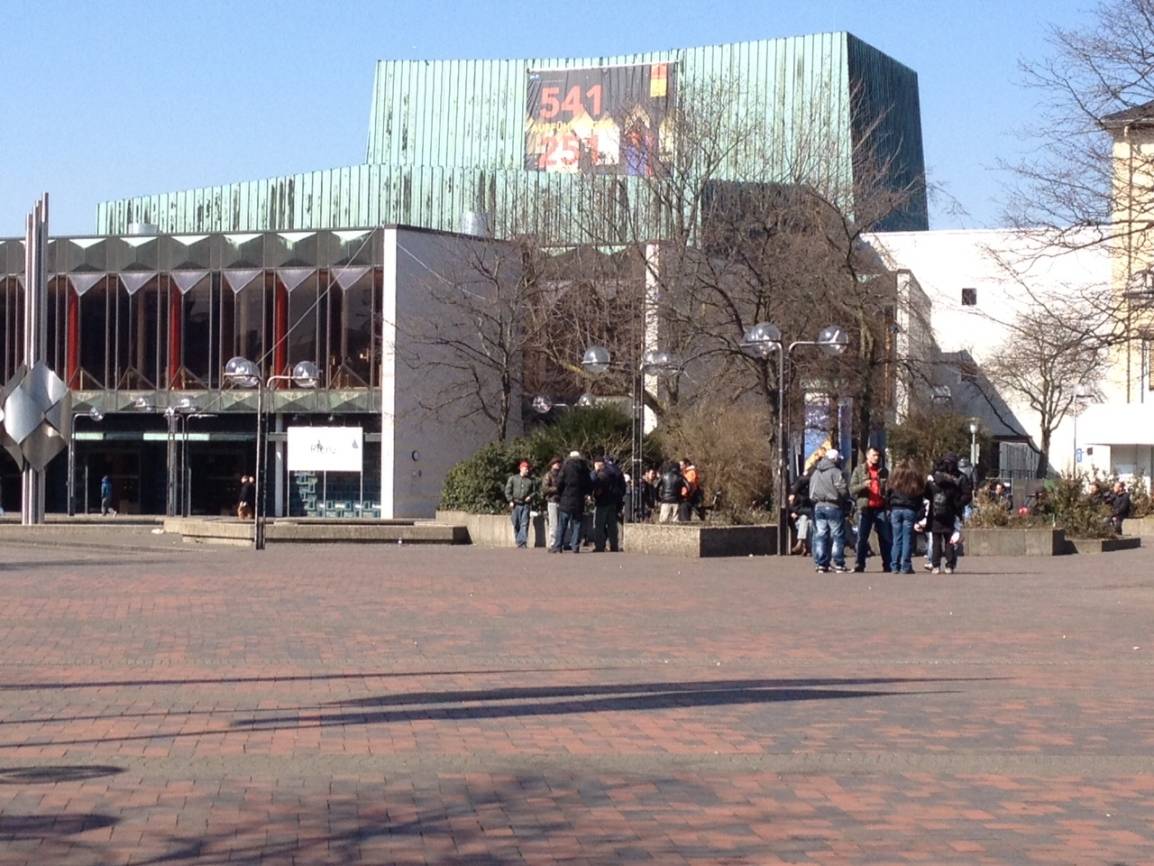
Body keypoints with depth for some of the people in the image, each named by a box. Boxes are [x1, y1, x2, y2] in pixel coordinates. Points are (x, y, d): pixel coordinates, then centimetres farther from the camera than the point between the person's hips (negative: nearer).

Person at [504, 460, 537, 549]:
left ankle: (522, 542, -15)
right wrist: (510, 501, -5)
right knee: (516, 524, 3)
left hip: (526, 504, 0)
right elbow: (507, 490, 6)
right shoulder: (513, 478, 8)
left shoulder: (532, 480, 11)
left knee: (524, 524, -10)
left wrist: (530, 496, -4)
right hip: (515, 504, 0)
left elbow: (535, 491, 15)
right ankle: (518, 541, 13)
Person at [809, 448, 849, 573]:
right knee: (838, 536, 0)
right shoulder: (835, 472, -11)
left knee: (820, 535, 7)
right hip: (833, 506, -6)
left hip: (818, 506, 6)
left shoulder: (816, 472, 12)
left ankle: (821, 564, 6)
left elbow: (811, 491, 12)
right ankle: (838, 564, -2)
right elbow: (843, 490, -14)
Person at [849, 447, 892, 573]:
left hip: (880, 509, 2)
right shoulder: (859, 470, 6)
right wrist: (863, 485, -18)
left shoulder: (884, 471, 14)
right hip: (865, 508, -2)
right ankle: (859, 565, 5)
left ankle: (888, 565, 5)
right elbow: (852, 490, -1)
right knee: (862, 538, 0)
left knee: (886, 538, 0)